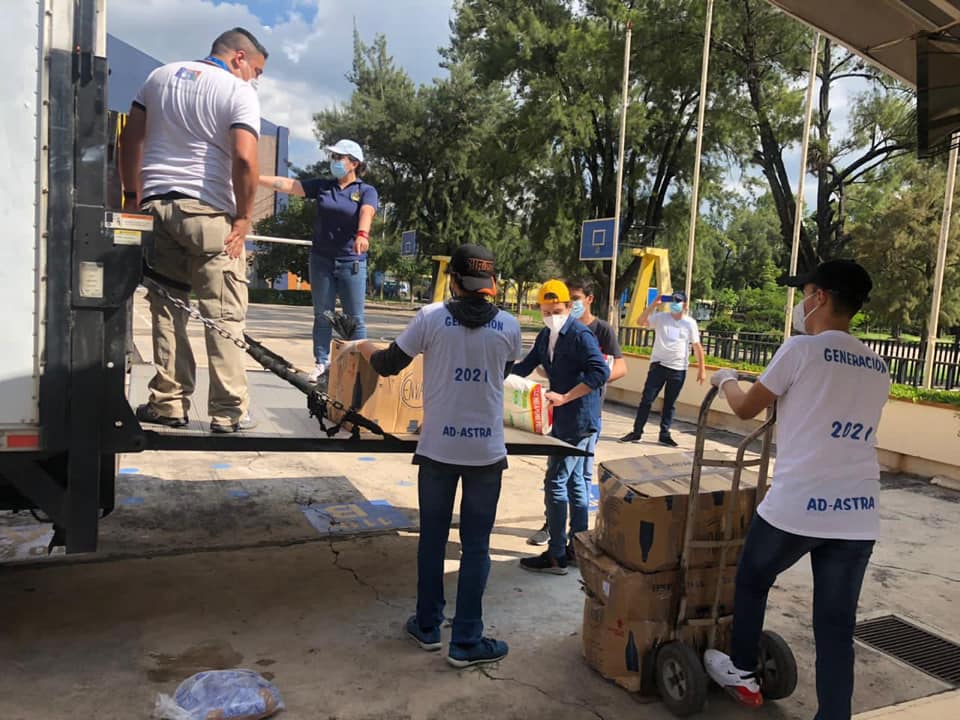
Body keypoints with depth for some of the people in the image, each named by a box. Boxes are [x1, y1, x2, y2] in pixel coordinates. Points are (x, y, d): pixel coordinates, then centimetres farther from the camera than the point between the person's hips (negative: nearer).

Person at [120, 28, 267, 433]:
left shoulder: (161, 75, 16)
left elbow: (130, 138, 15)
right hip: (208, 210, -5)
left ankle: (167, 404, 11)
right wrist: (243, 218, -9)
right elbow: (244, 159, -17)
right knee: (224, 316, -1)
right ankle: (229, 412, 0)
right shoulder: (239, 92, -3)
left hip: (155, 204, 6)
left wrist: (133, 194, 20)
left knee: (166, 308, 10)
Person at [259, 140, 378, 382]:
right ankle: (321, 363, 15)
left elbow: (366, 213, -21)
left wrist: (362, 234, -42)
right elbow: (287, 184, 5)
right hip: (321, 260, 4)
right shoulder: (322, 186, 10)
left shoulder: (366, 191, -1)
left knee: (355, 319, -1)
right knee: (322, 315, 8)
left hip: (351, 263, -3)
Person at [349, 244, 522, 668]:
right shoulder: (509, 326, -3)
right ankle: (466, 641, 16)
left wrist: (362, 347, 23)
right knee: (476, 546, 9)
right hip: (486, 451, 0)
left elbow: (388, 365, 2)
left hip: (438, 448, 0)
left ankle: (427, 626, 30)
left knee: (432, 538, 16)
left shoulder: (431, 317, -7)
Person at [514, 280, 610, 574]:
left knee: (555, 482, -7)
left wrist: (565, 397, -28)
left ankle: (556, 556, 1)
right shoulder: (546, 336, 10)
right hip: (562, 419, 9)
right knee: (573, 481, 15)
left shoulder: (580, 336, -16)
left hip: (579, 420, -9)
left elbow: (601, 372, -25)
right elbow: (526, 366, 16)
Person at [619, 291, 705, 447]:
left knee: (670, 404, 8)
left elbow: (697, 346, 4)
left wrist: (701, 369, 0)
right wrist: (654, 303, -19)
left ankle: (664, 435, 17)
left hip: (679, 369, 0)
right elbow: (641, 322, -14)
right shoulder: (660, 317, 0)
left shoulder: (690, 323, 2)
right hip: (658, 365, 0)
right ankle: (636, 432, 7)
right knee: (646, 399, 0)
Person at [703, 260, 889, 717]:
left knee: (751, 579, 21)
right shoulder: (877, 368, 13)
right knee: (836, 625, 12)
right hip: (859, 513, 5)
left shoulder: (802, 349, -7)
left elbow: (746, 408, 3)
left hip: (796, 506, -5)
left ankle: (742, 673, 36)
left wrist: (725, 381, 23)